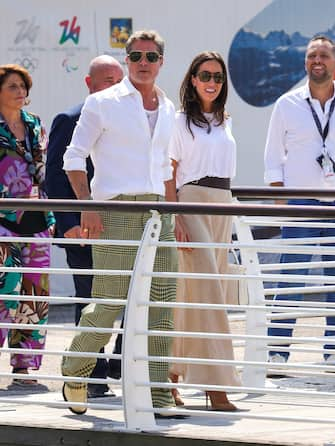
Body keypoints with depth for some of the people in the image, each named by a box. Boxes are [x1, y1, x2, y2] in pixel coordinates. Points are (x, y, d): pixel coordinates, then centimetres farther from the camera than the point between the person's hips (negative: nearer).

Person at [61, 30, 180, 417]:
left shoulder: (167, 110, 16)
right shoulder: (103, 104, -1)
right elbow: (74, 157, -2)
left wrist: (173, 215, 18)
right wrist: (87, 206, -13)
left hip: (158, 211, 5)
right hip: (115, 211, -5)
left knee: (161, 304, -1)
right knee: (108, 303, -6)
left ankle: (157, 396, 2)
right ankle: (74, 370, 19)